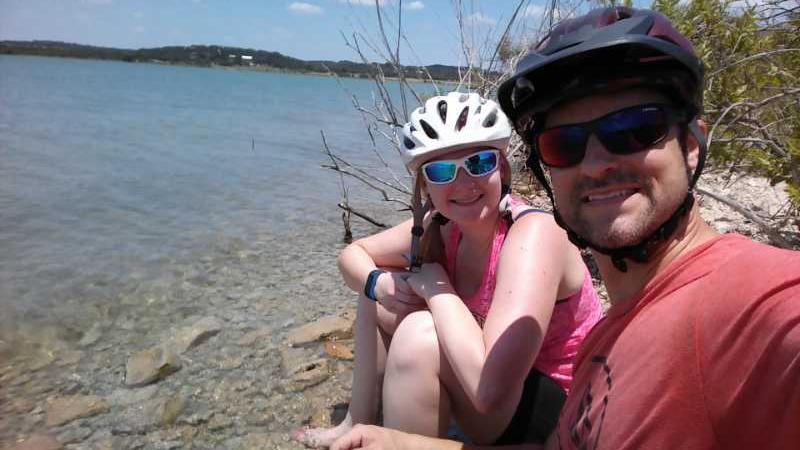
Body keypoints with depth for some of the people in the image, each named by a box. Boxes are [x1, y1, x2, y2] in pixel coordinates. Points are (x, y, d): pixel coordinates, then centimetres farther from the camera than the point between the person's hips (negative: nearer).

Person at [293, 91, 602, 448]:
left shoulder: (532, 234, -29)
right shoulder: (442, 227, -8)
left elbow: (490, 388, -39)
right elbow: (353, 254, 7)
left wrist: (435, 285, -26)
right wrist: (377, 283, -16)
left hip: (562, 409, -7)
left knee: (420, 334, -30)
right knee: (382, 292, 4)